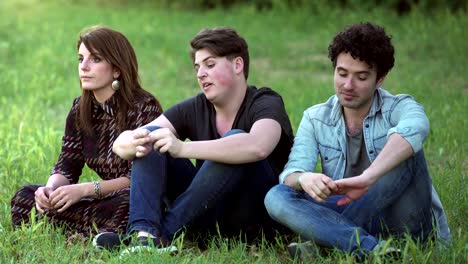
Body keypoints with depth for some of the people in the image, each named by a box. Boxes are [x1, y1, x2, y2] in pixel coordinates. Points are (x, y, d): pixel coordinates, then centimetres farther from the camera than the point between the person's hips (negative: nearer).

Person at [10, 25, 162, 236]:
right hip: (107, 201, 7)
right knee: (25, 197, -8)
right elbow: (67, 166, 4)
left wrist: (84, 190, -28)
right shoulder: (80, 109, 7)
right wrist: (50, 188, -20)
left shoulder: (143, 108, -14)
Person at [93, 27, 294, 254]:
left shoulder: (266, 103, -10)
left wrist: (183, 148, -42)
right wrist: (133, 143, -31)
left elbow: (257, 147, -36)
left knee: (236, 140, -30)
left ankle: (165, 233, -30)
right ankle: (144, 233, -31)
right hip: (205, 213, 5)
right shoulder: (195, 109, 4)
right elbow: (120, 144, -5)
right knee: (151, 134, -8)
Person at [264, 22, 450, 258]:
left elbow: (416, 127, -29)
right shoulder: (315, 119, 9)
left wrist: (367, 178, -45)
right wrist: (304, 179, -34)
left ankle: (326, 240, -31)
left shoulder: (399, 108, -2)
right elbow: (291, 173, -6)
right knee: (276, 197, -19)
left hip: (402, 220, -3)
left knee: (404, 150, -26)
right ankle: (370, 246, -39)